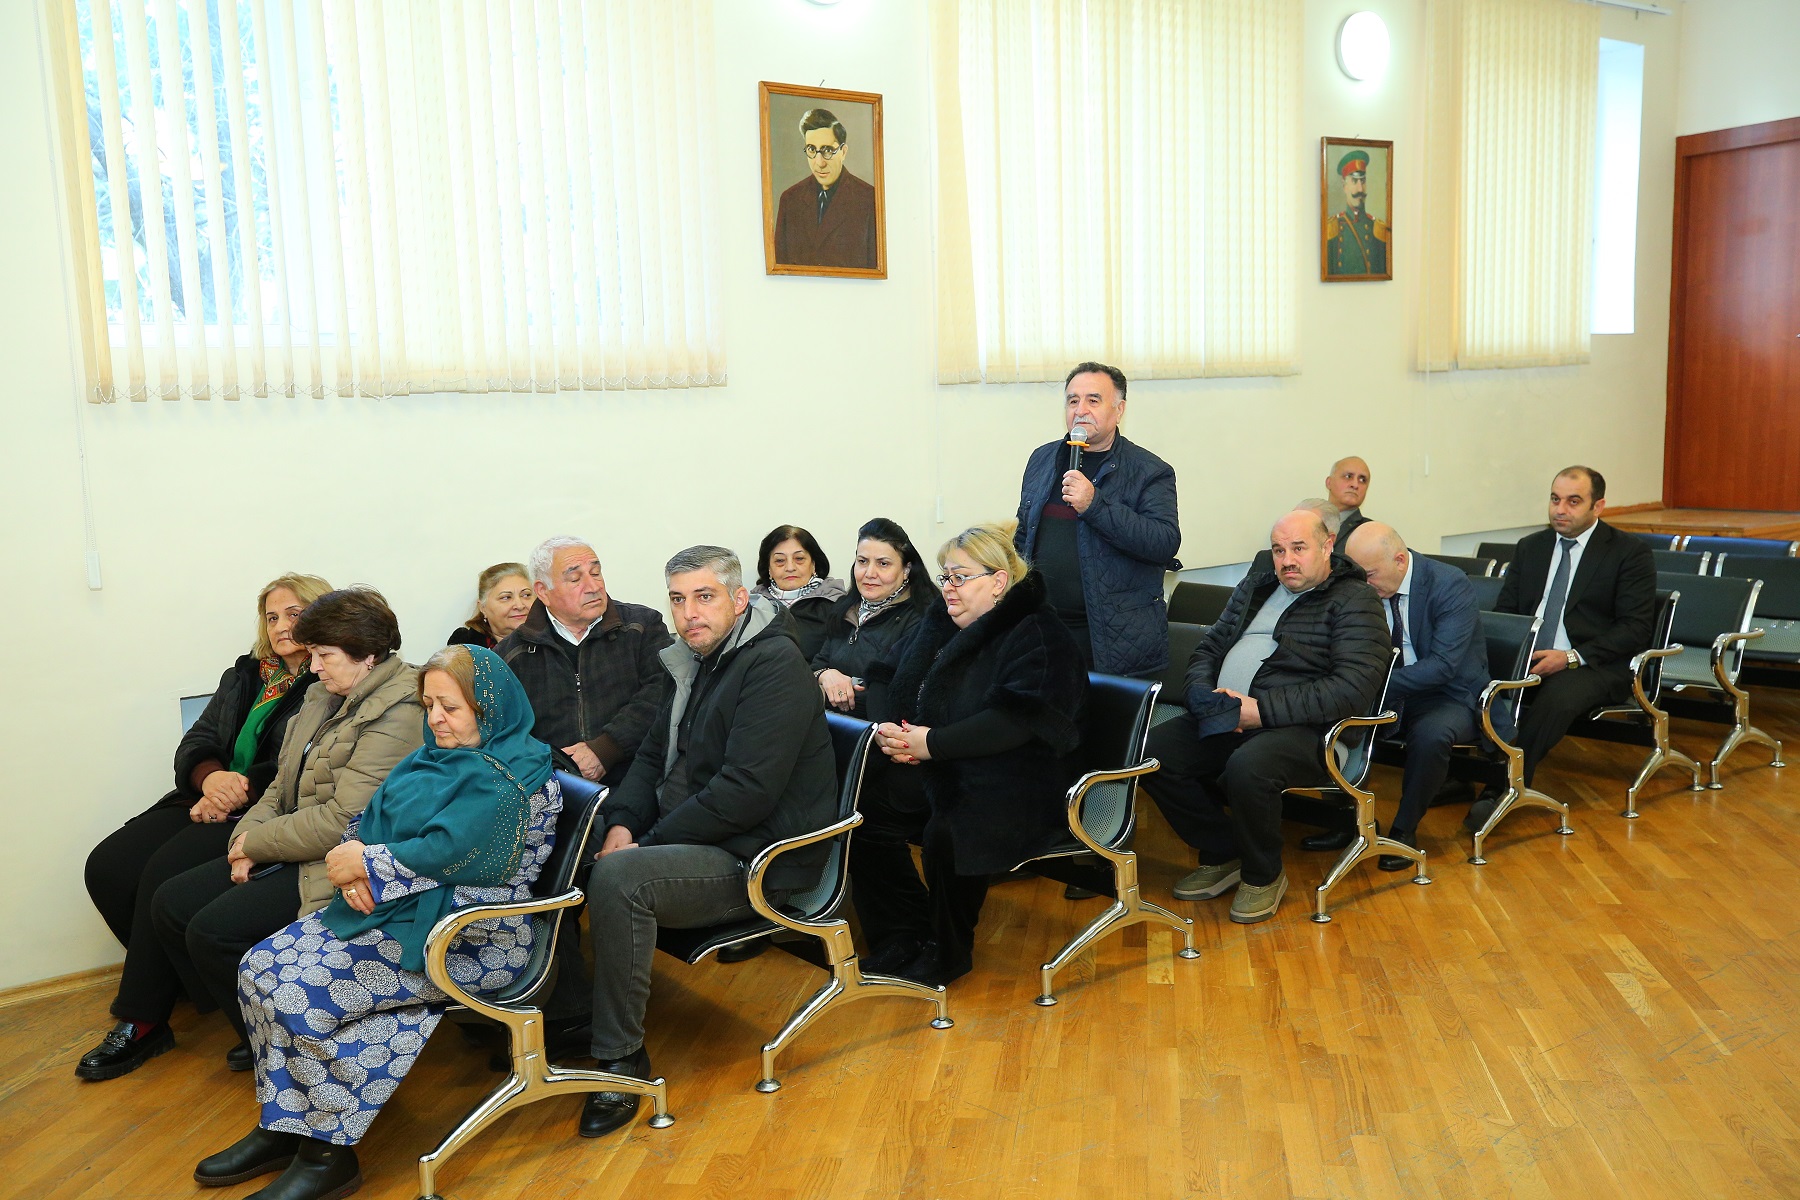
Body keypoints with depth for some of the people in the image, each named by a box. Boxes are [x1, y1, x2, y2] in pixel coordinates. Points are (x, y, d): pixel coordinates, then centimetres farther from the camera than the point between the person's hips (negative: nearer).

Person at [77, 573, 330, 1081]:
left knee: (166, 873, -26)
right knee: (107, 867, -10)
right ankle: (169, 979, 4)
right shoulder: (245, 675, 19)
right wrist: (211, 777, -11)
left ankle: (141, 1023, -13)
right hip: (212, 800, 8)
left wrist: (242, 787, -20)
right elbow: (197, 744, 11)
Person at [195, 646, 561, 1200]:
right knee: (260, 967, -2)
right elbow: (371, 819, 12)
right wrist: (355, 873, -8)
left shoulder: (510, 776, -15)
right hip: (390, 908, 10)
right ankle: (282, 1129, 7)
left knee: (302, 990, -20)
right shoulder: (438, 754, 14)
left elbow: (446, 853, -24)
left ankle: (329, 1152, -3)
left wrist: (367, 864, -13)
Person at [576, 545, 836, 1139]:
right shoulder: (695, 663, 13)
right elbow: (654, 758, 17)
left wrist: (648, 843, -19)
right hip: (694, 840, 9)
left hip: (756, 860, -9)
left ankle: (622, 1058, -17)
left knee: (618, 878, -29)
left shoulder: (774, 664, -16)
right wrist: (622, 824, -4)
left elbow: (746, 791, -24)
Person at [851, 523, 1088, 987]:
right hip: (944, 772, 8)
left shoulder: (1037, 635, -12)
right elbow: (898, 686, 14)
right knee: (865, 806, -13)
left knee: (948, 832, -33)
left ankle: (948, 952, -7)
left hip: (1018, 781, -8)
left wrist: (932, 743, -26)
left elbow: (1015, 720, -26)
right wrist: (890, 732, -10)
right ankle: (901, 938, 0)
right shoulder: (939, 624, 12)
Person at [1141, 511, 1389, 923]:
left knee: (1247, 766, -37)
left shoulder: (1353, 601, -1)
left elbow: (1355, 686, -15)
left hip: (1303, 729, -7)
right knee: (1152, 752, -15)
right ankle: (1222, 855, 5)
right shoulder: (1255, 588, 21)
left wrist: (1263, 710, -19)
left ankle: (1263, 875, -7)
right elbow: (1207, 649, 24)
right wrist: (1205, 693, -1)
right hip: (1225, 720, 7)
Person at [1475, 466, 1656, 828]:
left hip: (1594, 666, -4)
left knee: (1558, 696, -38)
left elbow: (1636, 628, -5)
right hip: (1524, 658, 4)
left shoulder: (1630, 553, 2)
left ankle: (1501, 791, -35)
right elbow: (1503, 609, 17)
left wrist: (1572, 657, -18)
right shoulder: (1531, 547, 18)